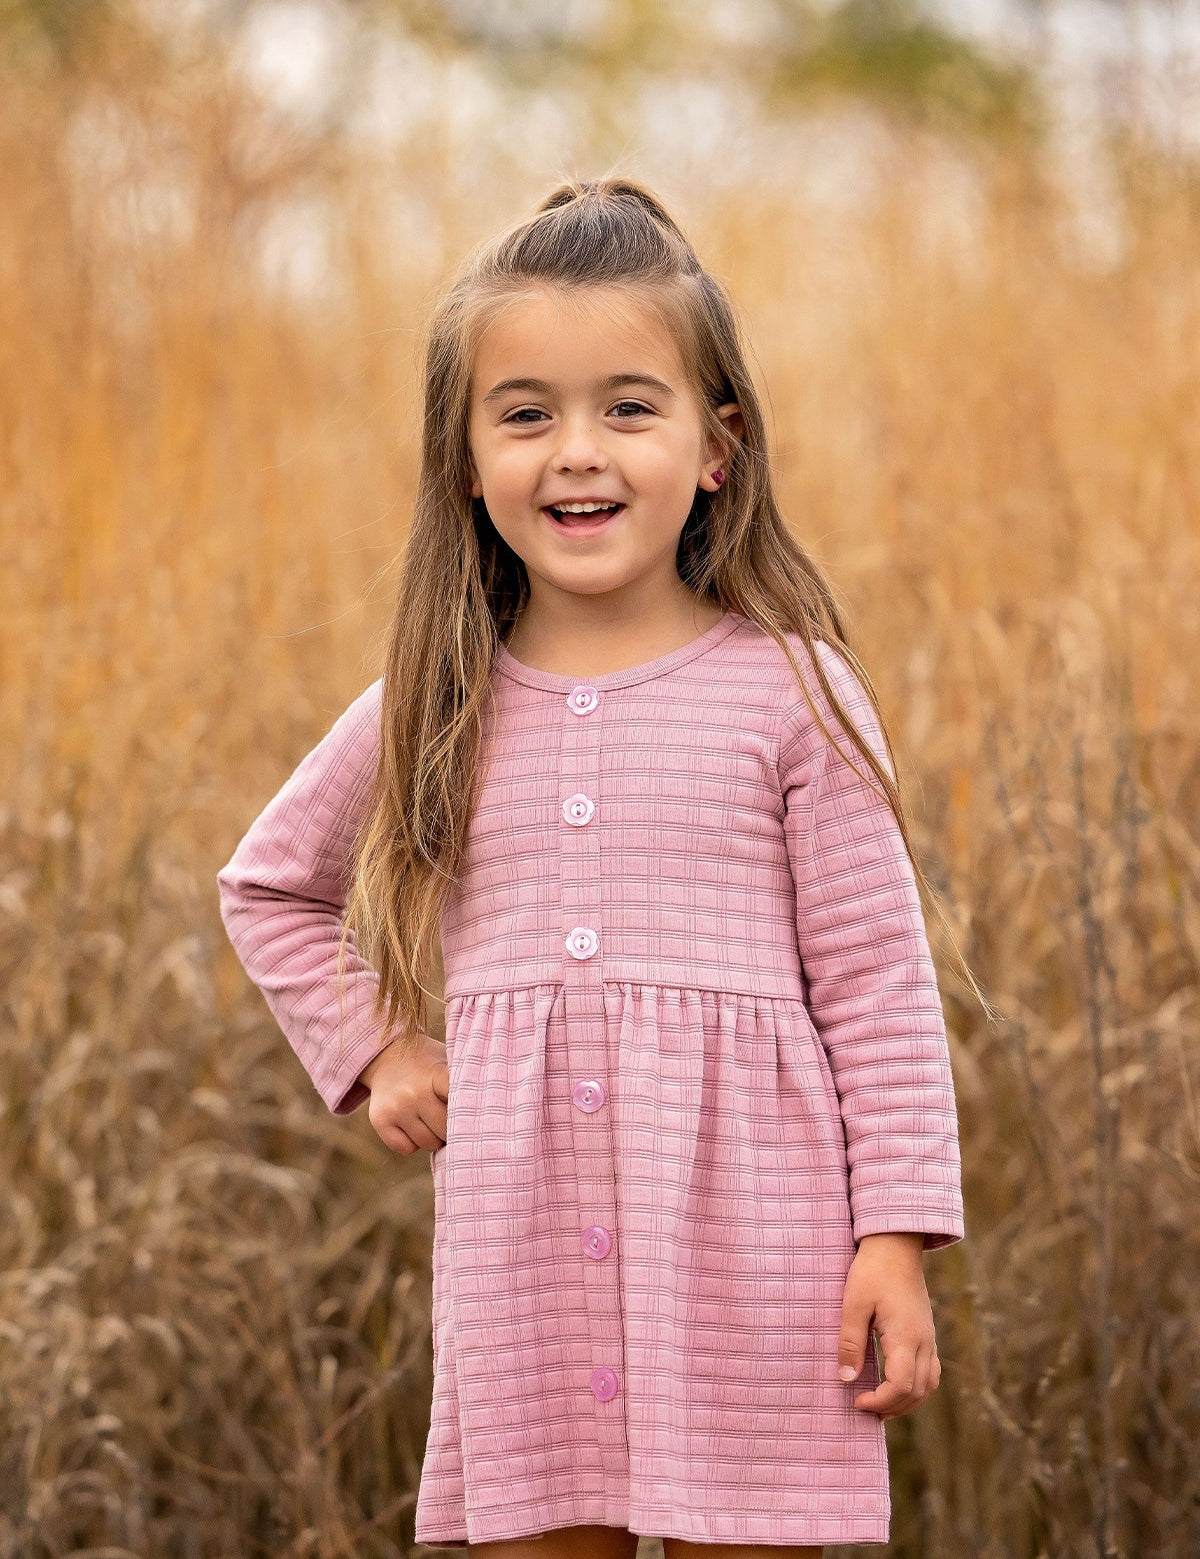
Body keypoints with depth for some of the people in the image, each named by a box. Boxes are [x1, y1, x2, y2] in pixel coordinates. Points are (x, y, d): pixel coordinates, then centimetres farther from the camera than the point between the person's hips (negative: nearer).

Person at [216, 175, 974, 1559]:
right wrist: (371, 1050, 12)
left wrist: (899, 1237, -6)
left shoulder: (793, 694, -1)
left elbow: (876, 981, -2)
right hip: (523, 1255, 3)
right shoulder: (434, 715, 8)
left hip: (747, 1242, -3)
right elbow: (269, 885, 25)